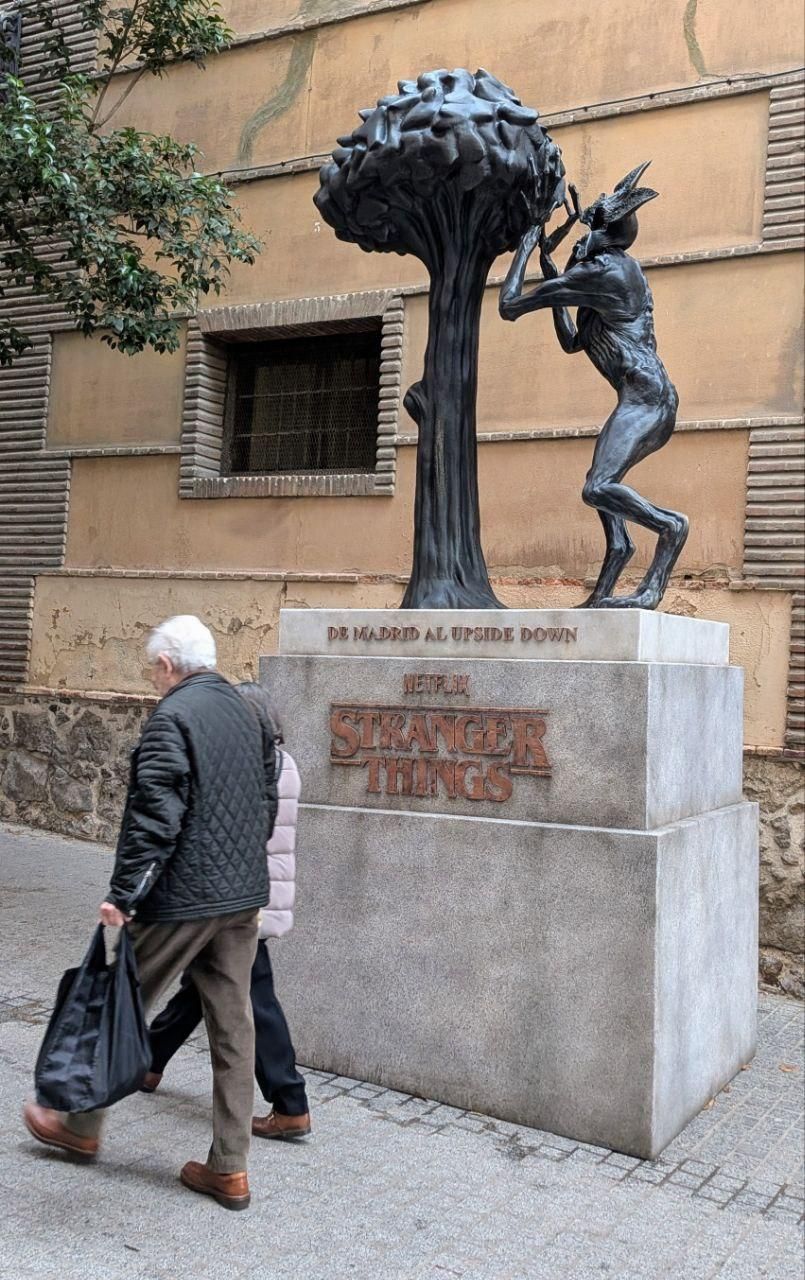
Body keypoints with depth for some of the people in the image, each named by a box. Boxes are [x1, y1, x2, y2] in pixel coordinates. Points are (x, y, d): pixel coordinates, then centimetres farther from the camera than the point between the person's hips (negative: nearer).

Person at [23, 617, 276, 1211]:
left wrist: (124, 893, -17)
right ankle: (229, 1168, 17)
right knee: (233, 1027, 10)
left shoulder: (171, 716, -14)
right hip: (243, 896, 7)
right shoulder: (247, 713, 10)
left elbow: (155, 816, -21)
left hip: (181, 898, -7)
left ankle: (82, 1124, 31)